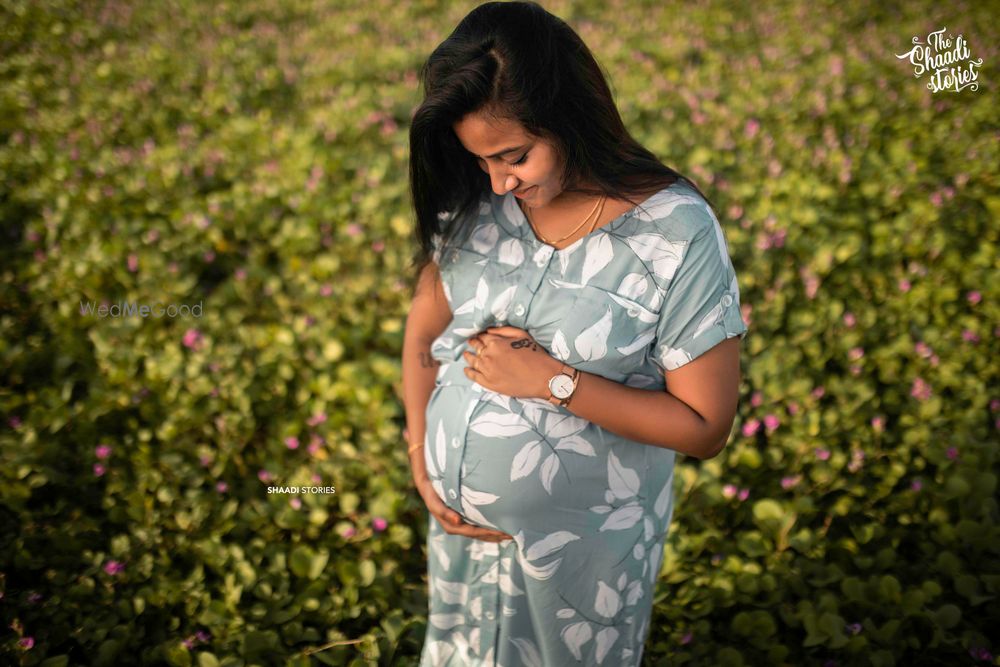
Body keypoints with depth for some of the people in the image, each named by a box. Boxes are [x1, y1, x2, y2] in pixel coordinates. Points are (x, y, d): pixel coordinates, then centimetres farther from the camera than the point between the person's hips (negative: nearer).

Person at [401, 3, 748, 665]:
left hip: (581, 538, -4)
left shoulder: (677, 234, -24)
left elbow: (704, 427, -20)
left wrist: (552, 380, -26)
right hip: (458, 516, 4)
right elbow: (424, 332, 1)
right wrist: (421, 460, -7)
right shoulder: (474, 202, -11)